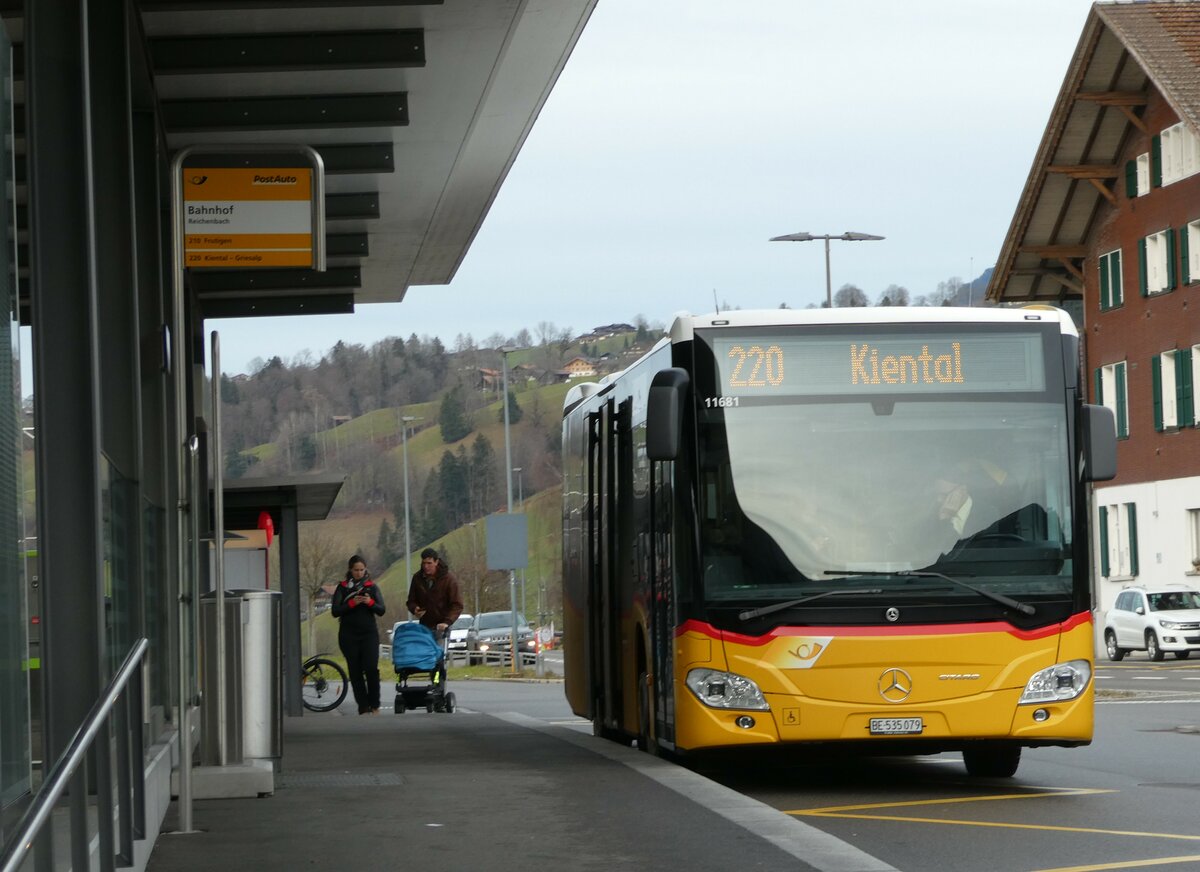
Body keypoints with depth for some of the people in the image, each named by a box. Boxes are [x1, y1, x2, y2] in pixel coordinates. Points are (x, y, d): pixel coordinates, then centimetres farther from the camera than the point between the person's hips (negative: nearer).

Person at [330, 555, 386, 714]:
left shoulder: (372, 587, 8)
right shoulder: (343, 588, 6)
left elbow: (382, 610, 3)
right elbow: (335, 611, -3)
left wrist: (370, 602, -15)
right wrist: (352, 603, -16)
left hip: (369, 633, 0)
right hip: (349, 635, 0)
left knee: (371, 668, -14)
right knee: (355, 671, 0)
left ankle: (374, 705, 0)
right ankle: (363, 708, 5)